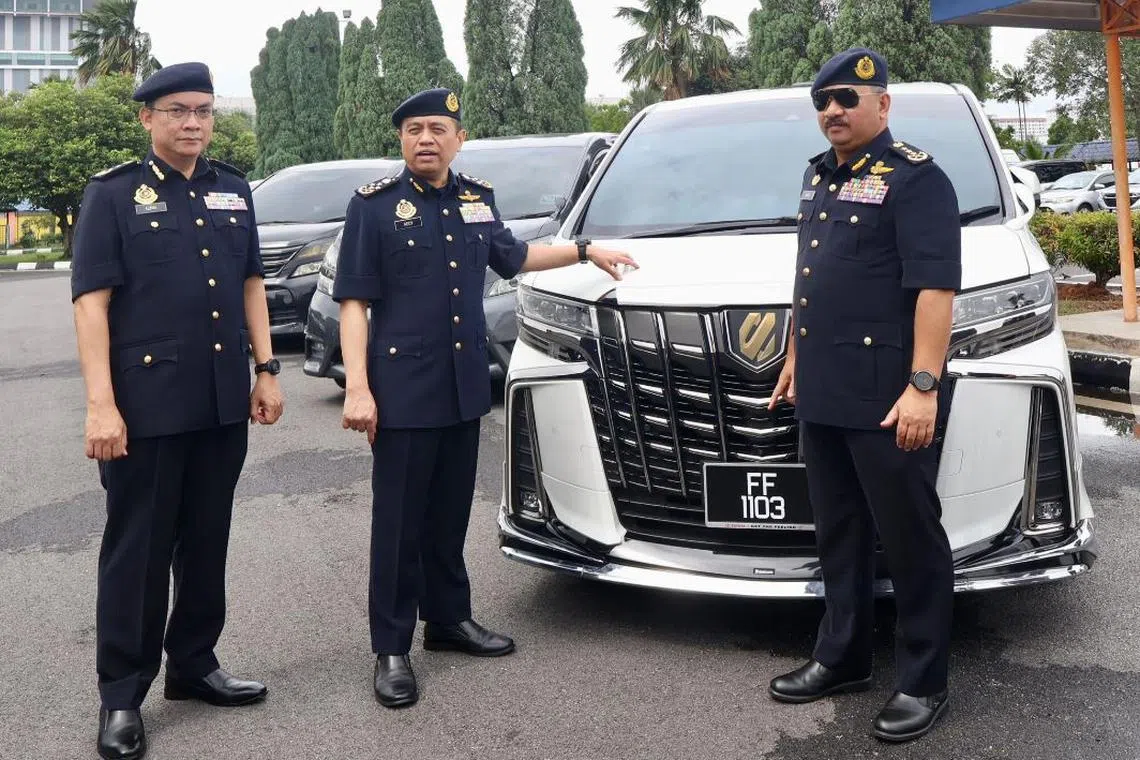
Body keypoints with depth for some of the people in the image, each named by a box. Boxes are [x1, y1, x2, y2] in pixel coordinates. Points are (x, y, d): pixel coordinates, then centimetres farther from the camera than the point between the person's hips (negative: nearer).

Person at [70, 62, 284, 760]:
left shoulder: (232, 190, 13)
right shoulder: (113, 194, -1)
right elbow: (91, 301, -7)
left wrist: (266, 370, 9)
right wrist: (101, 404, -15)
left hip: (223, 405, 5)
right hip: (147, 405, -4)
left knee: (207, 541, 14)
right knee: (137, 550, 4)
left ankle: (194, 664, 29)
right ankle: (122, 696, 16)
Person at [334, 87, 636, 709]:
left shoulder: (478, 198, 12)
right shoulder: (375, 204, -3)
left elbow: (512, 258, 29)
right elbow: (353, 302, -6)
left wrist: (586, 251, 31)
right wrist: (357, 388, -15)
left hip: (464, 386, 5)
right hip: (401, 389, -5)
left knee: (450, 513, 15)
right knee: (399, 521, 1)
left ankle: (448, 619, 30)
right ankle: (391, 649, 11)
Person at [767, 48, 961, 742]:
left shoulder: (915, 178, -9)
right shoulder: (820, 176, 17)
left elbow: (936, 288, -18)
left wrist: (923, 385, -25)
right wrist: (794, 358, 23)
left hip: (889, 397, -8)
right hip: (824, 394, 9)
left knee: (910, 539, 2)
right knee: (839, 534, 17)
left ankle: (924, 683, 15)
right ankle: (842, 657, 30)